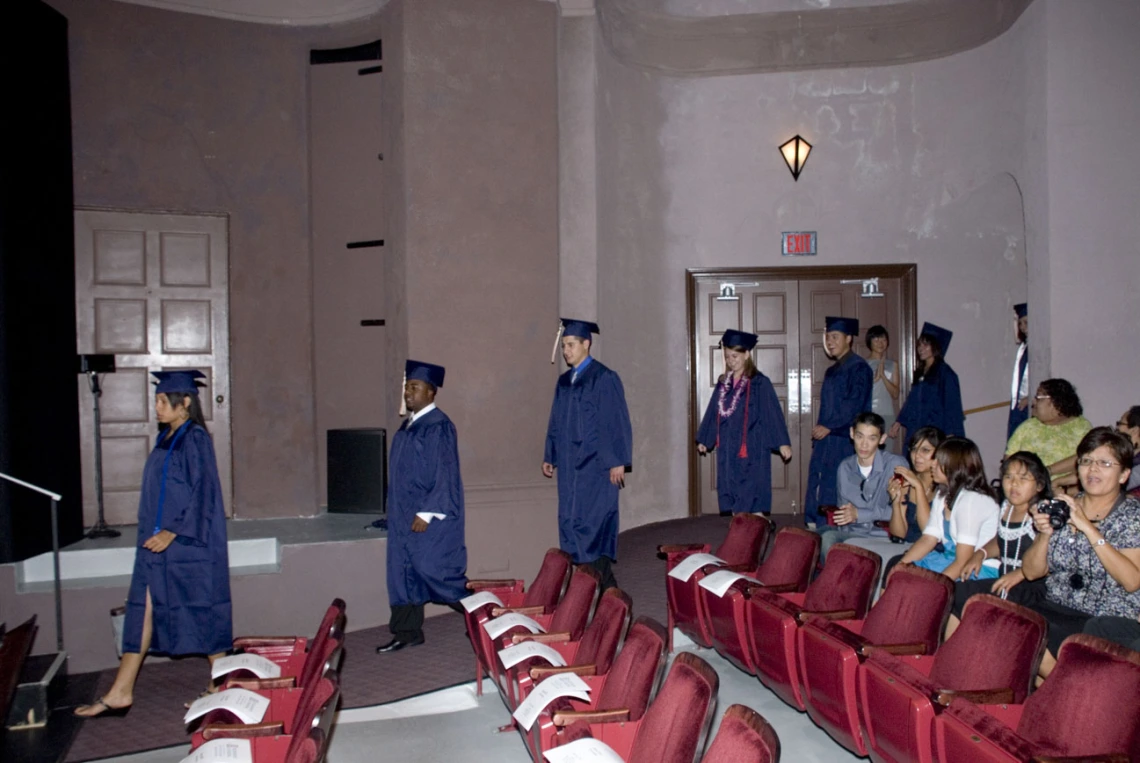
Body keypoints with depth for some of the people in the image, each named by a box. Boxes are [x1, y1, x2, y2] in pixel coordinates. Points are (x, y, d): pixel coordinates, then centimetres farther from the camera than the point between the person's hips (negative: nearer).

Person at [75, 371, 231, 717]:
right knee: (145, 609, 8)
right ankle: (120, 693, 13)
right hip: (159, 544, 9)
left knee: (203, 611, 2)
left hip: (189, 545, -9)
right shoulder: (166, 439, 13)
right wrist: (156, 534, 15)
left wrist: (172, 532, -19)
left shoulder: (195, 439, -13)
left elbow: (202, 493, -18)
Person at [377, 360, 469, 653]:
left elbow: (445, 474, -18)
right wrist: (397, 512, 17)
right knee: (403, 571, 8)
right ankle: (407, 632, 17)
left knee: (430, 567, -8)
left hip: (430, 515, -9)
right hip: (404, 514, 9)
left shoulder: (438, 426, -14)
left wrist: (426, 513, -21)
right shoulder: (408, 424, 12)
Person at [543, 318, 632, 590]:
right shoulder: (564, 382, 13)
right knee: (571, 522, 7)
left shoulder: (604, 379, -8)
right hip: (570, 465, 7)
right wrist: (549, 457, 17)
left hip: (596, 465, -7)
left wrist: (618, 461, -15)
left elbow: (617, 421, -11)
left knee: (593, 521, -8)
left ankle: (605, 584, 1)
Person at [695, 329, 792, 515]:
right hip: (728, 450, 6)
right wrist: (704, 440, 20)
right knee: (731, 493, 8)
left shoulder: (759, 383, -7)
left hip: (752, 450, -6)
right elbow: (713, 413, 17)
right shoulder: (723, 384, 10)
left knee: (753, 503, -5)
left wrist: (783, 442, -13)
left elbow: (773, 412, -9)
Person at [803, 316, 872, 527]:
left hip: (844, 439, -9)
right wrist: (819, 429, 13)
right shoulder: (831, 371, 20)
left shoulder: (858, 367, -7)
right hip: (825, 439, 9)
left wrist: (828, 426, -16)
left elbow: (854, 404, -16)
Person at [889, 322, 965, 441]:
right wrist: (899, 422, 13)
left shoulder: (945, 372, -5)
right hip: (916, 430, 6)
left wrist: (950, 434, -14)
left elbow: (952, 404, -8)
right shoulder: (919, 373, 16)